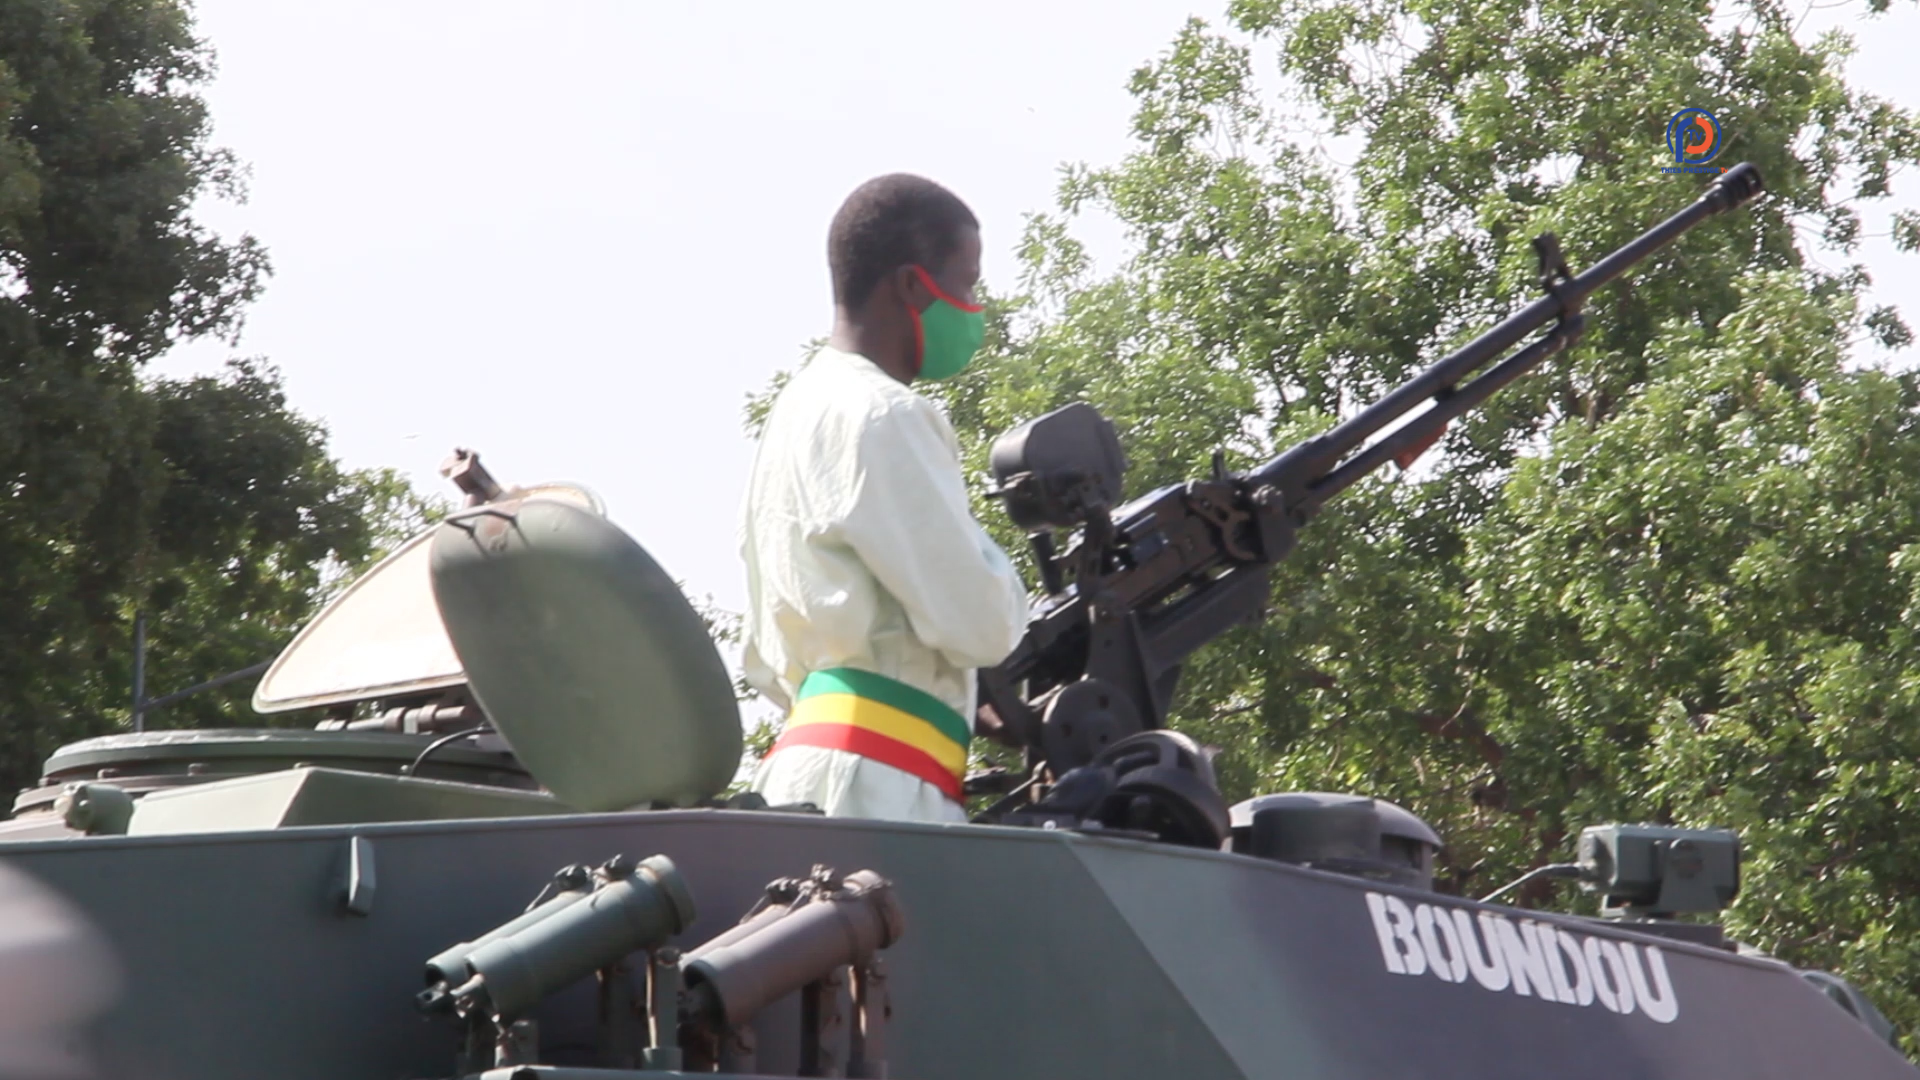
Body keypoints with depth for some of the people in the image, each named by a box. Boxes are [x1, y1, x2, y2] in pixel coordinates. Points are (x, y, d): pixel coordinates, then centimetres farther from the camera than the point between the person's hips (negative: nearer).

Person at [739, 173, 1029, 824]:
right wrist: (995, 567, 10)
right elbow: (978, 624, -10)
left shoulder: (797, 410, 25)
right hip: (872, 788, -10)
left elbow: (768, 662, 27)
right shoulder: (881, 414, -7)